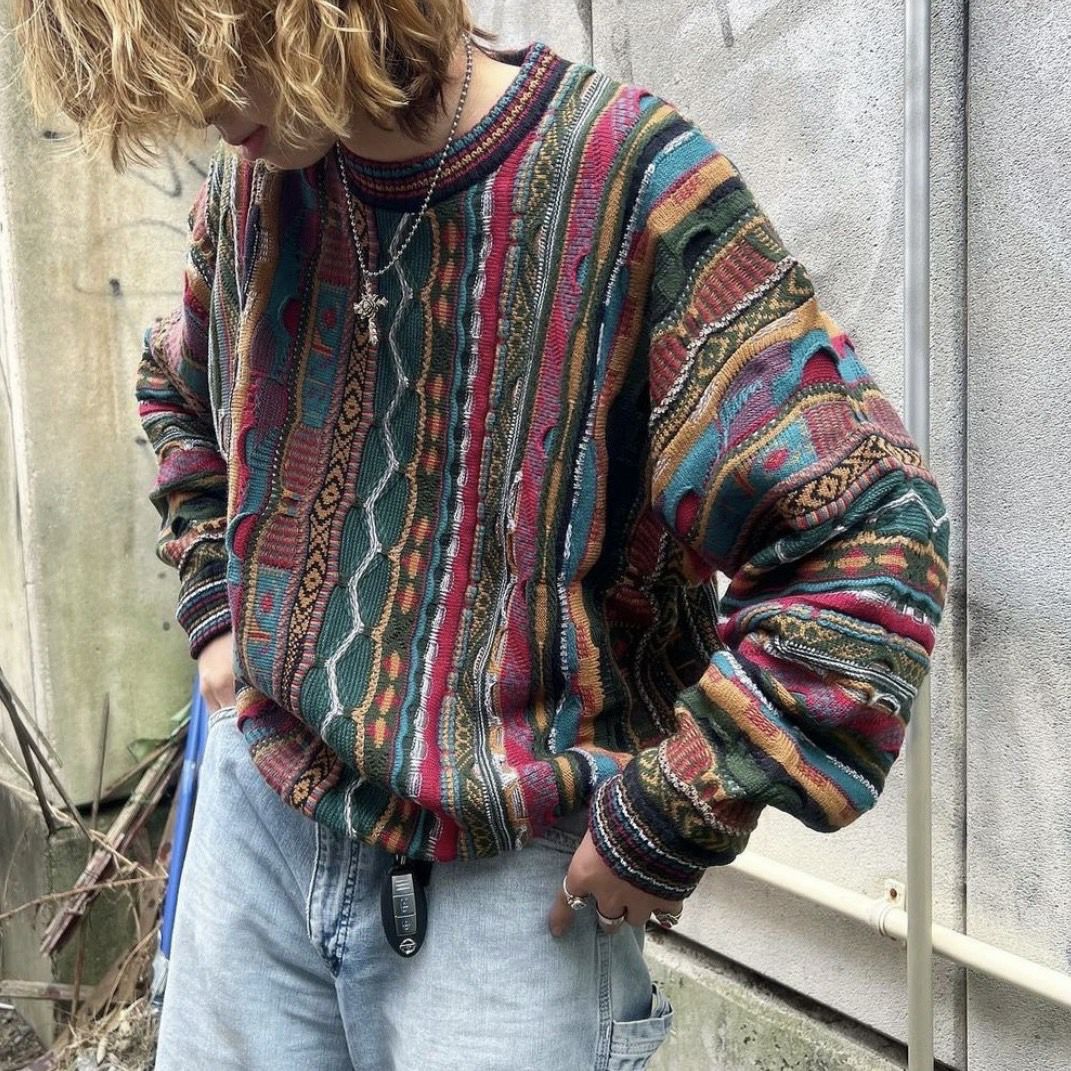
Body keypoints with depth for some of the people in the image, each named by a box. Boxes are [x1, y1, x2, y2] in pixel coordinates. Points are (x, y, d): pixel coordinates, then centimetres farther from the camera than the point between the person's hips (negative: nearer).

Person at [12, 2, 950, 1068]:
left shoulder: (628, 181, -19)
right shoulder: (251, 186, 1)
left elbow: (869, 541, -22)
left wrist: (665, 827, -17)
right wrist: (217, 611, 12)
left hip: (507, 883, -5)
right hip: (256, 820, 6)